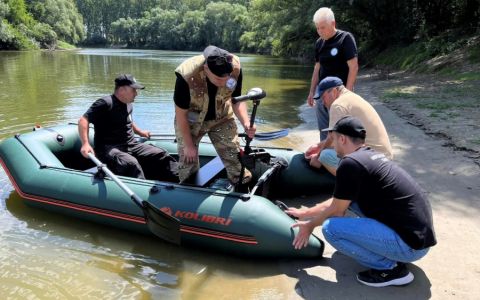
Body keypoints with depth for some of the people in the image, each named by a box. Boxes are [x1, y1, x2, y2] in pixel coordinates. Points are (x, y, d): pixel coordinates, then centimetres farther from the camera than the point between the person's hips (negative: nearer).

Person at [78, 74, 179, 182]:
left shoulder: (129, 105, 14)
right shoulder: (106, 103, -12)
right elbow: (83, 120, -18)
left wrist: (140, 132, 35)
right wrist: (85, 144, -29)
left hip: (131, 145, 8)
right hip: (109, 148, -8)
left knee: (161, 155, -7)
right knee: (131, 164, -37)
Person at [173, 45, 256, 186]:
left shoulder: (235, 68, -28)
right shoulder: (186, 76, -36)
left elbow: (237, 100, -12)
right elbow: (181, 114, -22)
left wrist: (246, 123, -32)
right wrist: (189, 145, -14)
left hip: (221, 118, 2)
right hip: (190, 121, -2)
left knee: (235, 157, 1)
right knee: (188, 161, 5)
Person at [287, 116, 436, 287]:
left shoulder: (350, 162, -16)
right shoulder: (372, 156, 12)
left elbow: (337, 211, -6)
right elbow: (339, 201, 21)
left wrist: (310, 225, 11)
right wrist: (305, 212, 27)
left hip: (411, 244, -9)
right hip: (419, 232, 10)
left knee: (330, 228, -15)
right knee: (351, 196, 17)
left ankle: (390, 269, -2)